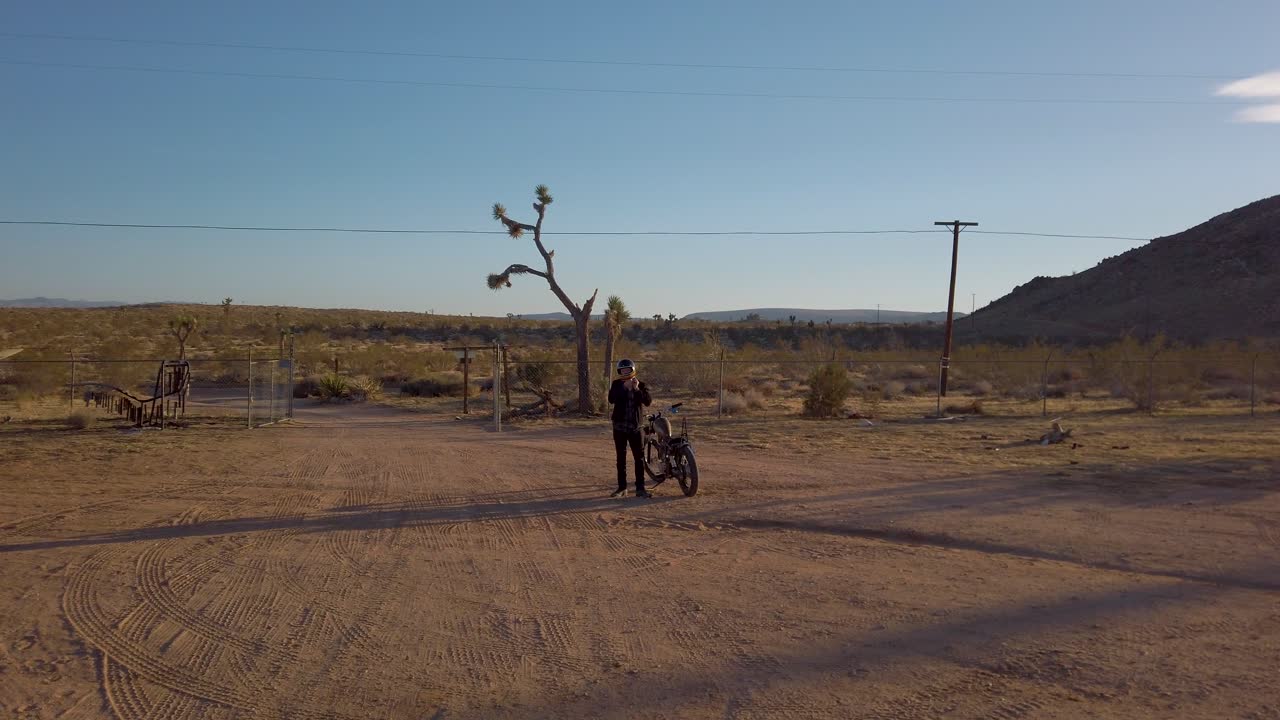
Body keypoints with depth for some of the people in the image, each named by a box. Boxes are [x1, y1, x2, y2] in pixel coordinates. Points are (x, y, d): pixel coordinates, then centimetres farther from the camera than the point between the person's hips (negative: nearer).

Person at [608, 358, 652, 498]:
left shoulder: (641, 385, 3)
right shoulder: (617, 384, 3)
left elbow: (648, 401, -13)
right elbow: (611, 399, -15)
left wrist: (637, 389, -25)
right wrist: (624, 387, -24)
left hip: (635, 426, -1)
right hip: (619, 426, 1)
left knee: (639, 458, -3)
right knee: (621, 458, 6)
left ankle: (640, 488, 2)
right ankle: (622, 487, 13)